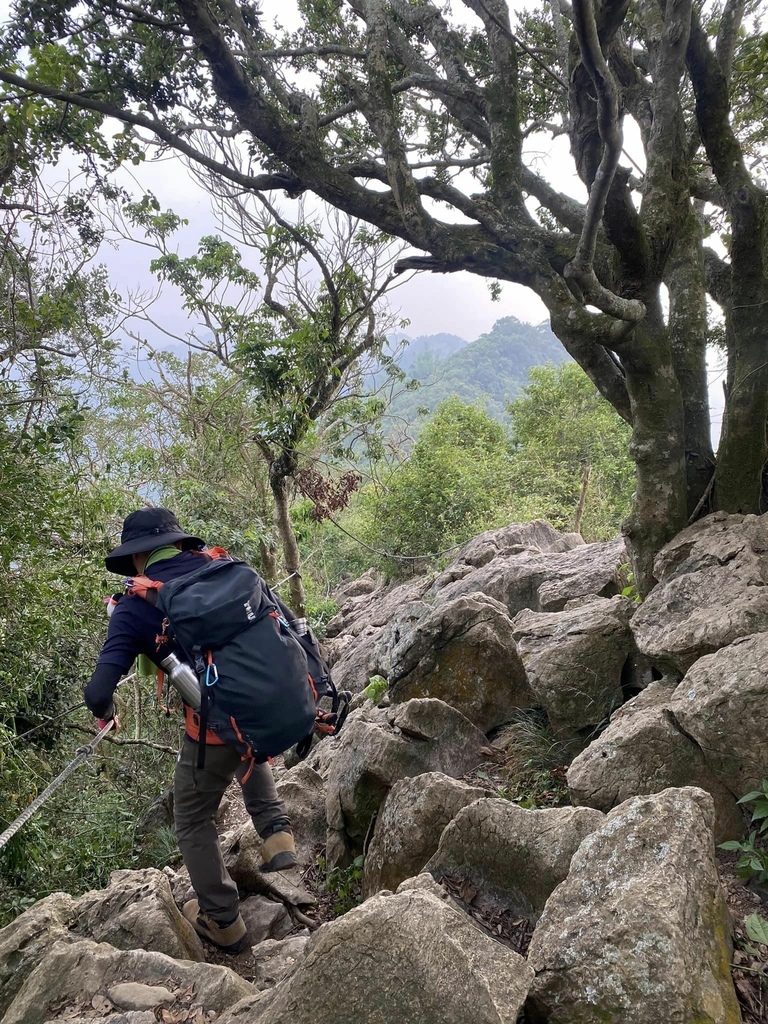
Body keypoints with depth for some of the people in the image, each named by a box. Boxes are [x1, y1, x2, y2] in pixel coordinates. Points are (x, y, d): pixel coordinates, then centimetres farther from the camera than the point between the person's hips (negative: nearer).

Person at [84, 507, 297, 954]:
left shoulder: (134, 608, -4)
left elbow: (99, 691, -9)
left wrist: (106, 711, 14)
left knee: (194, 820, 24)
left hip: (215, 725, -4)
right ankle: (276, 831, 25)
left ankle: (223, 921, 36)